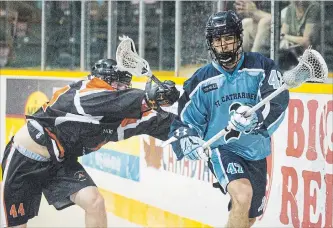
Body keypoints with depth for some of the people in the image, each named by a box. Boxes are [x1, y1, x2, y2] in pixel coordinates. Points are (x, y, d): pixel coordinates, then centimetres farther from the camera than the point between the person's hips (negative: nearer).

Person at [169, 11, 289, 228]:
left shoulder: (261, 66, -6)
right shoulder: (201, 80, -2)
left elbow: (277, 102, -19)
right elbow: (184, 121, 3)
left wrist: (255, 116, -39)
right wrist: (187, 140, -19)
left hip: (256, 154, 3)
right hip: (221, 149, -3)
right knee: (243, 194, -32)